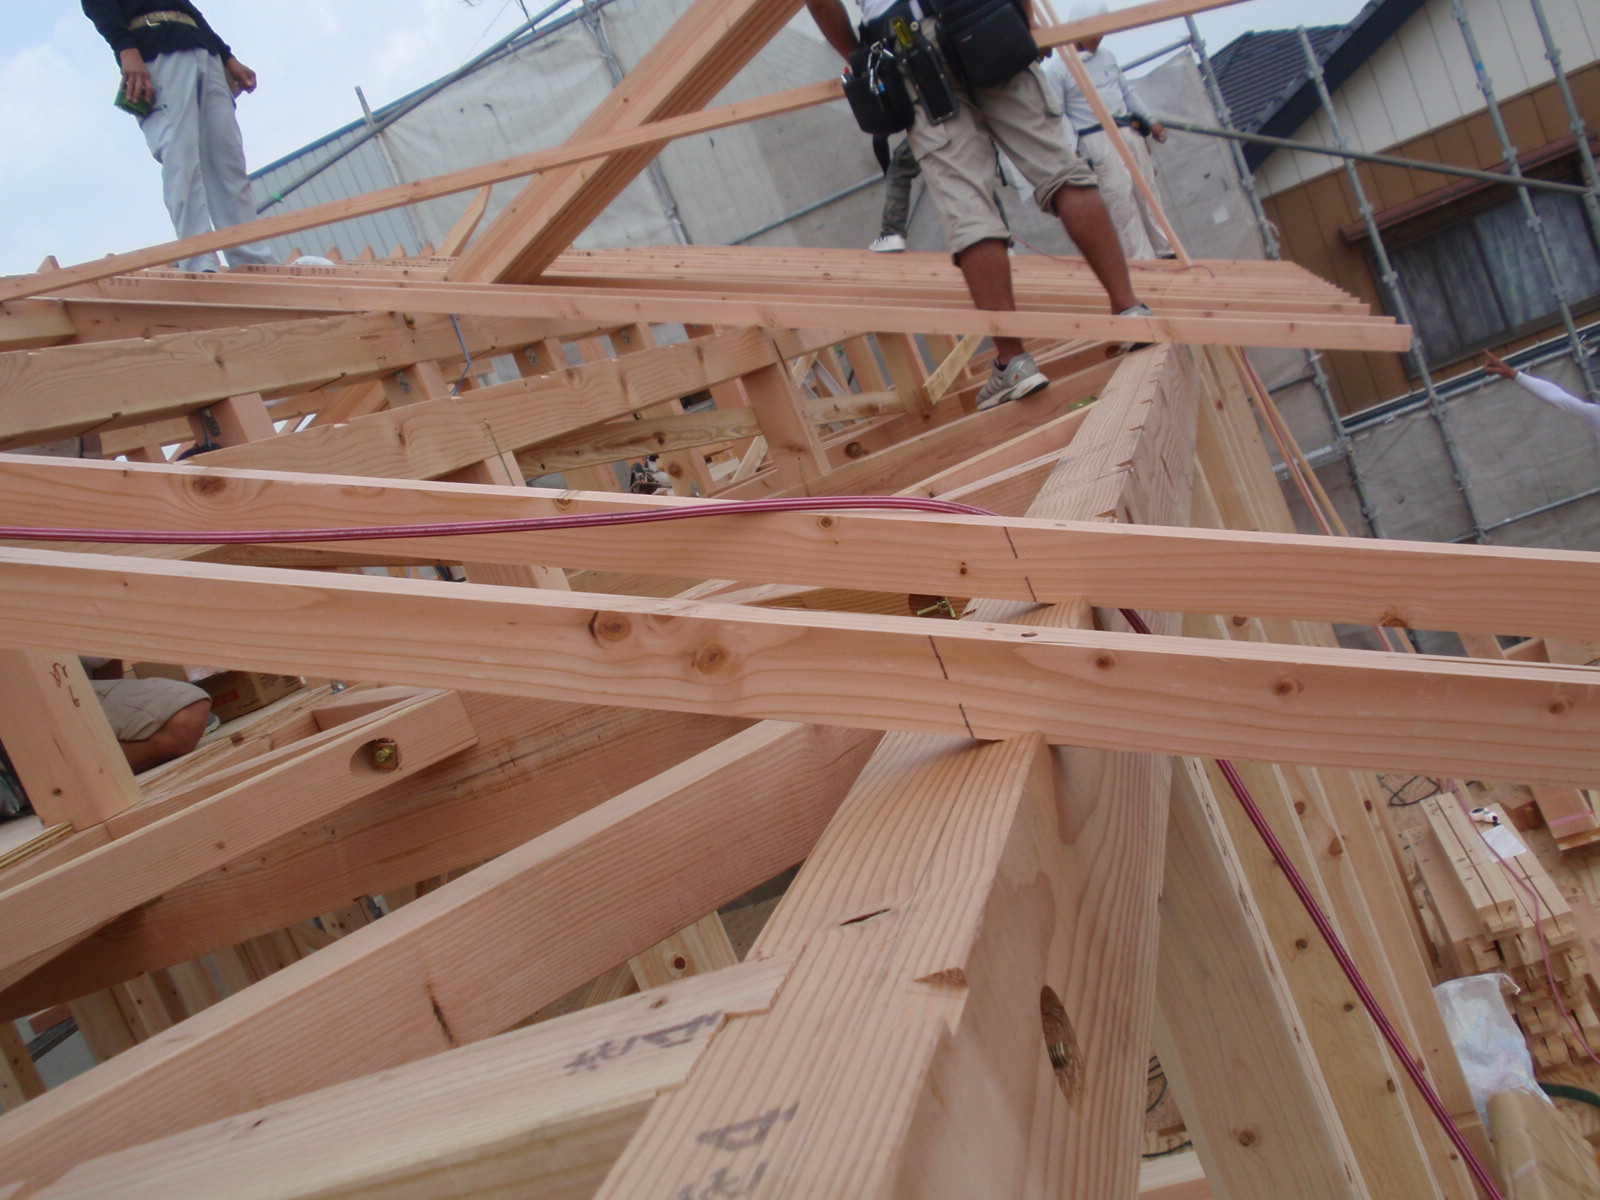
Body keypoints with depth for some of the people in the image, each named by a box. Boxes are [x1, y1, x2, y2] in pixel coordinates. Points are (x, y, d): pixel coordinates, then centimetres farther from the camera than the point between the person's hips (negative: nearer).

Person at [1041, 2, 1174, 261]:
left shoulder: (1106, 55, 15)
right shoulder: (1057, 68, -7)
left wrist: (1150, 122, 24)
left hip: (1130, 132, 7)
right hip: (1098, 140, -7)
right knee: (1122, 202, -9)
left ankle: (1166, 253, 17)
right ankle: (1142, 261, -4)